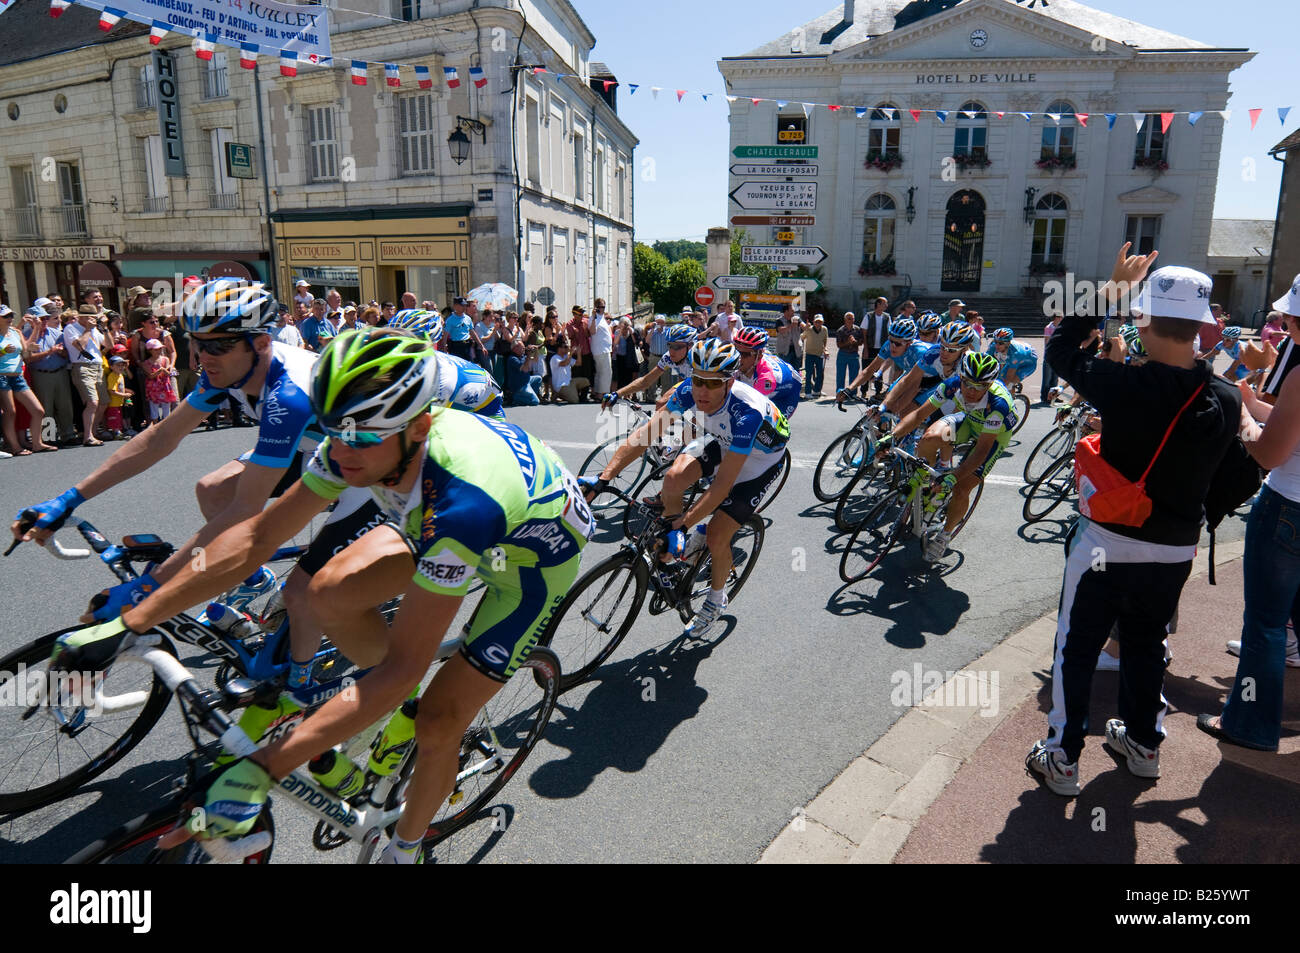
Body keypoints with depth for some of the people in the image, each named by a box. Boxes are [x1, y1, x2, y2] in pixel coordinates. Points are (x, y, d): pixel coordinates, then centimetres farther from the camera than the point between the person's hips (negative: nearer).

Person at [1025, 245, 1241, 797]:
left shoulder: (1127, 387, -22)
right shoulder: (1226, 400, -8)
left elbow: (1062, 349, -7)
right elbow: (1225, 476, 6)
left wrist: (1109, 289, -2)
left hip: (1107, 542, -5)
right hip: (1177, 548, 5)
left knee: (1077, 647, 8)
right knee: (1146, 644, 23)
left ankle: (1062, 758, 16)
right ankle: (1143, 743, 40)